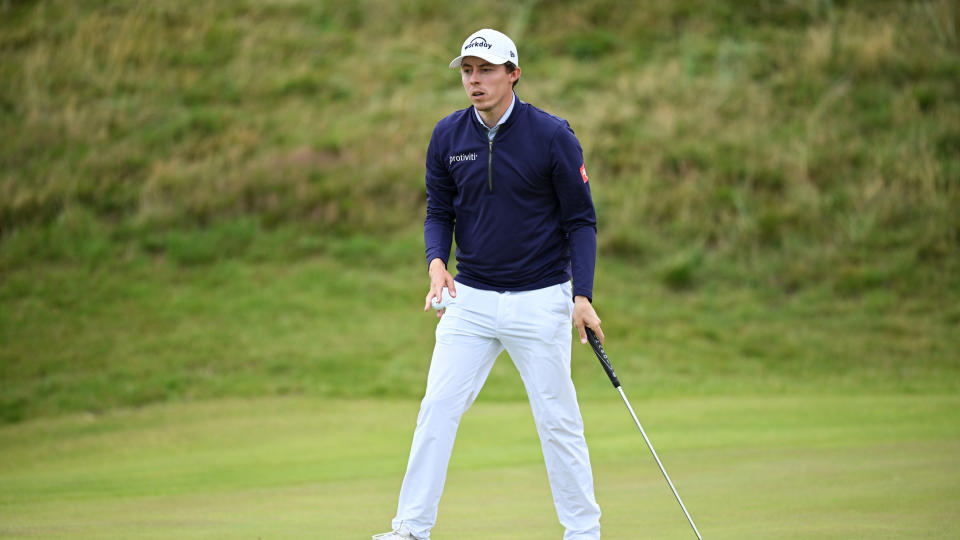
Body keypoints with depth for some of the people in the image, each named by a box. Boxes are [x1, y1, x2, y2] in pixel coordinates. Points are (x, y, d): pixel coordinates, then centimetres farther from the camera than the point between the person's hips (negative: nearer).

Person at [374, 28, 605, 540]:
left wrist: (583, 295, -14)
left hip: (540, 301, -3)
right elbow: (439, 211, 9)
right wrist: (437, 262, -12)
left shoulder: (552, 135, -9)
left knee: (558, 420, 1)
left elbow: (580, 220, -5)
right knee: (436, 410, -2)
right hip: (470, 300, 3)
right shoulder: (448, 136, 1)